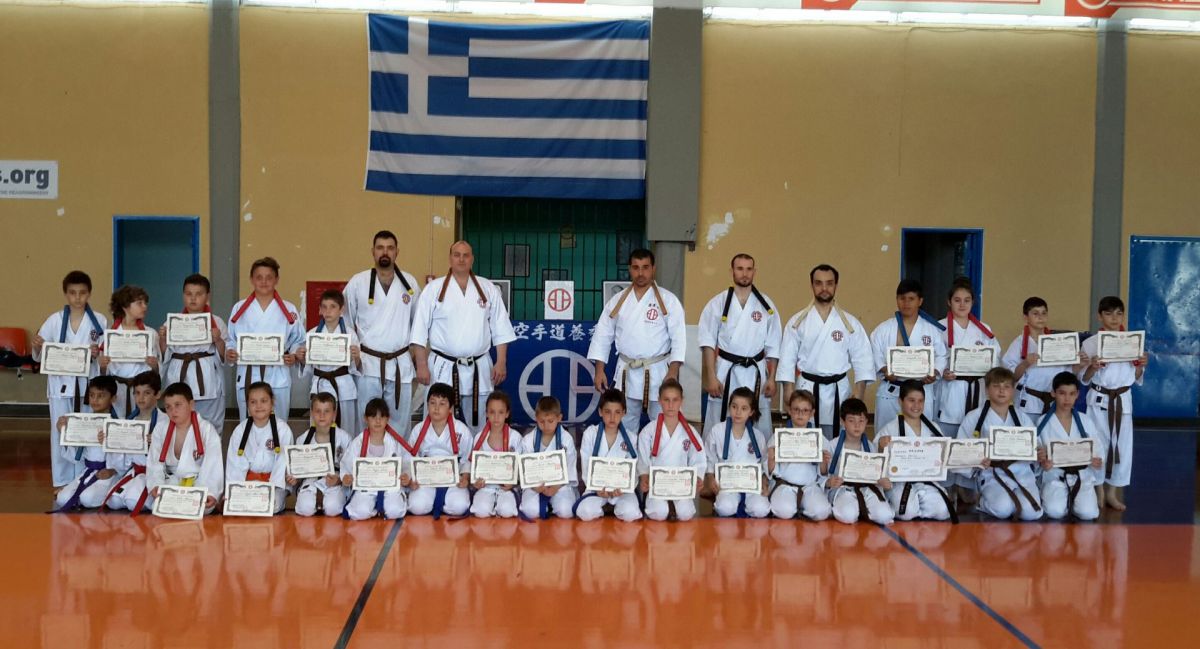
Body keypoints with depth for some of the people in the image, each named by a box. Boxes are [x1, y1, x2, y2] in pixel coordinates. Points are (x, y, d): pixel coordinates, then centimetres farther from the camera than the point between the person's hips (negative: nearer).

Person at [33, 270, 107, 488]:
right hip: (61, 383, 0)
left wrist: (98, 353, -19)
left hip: (88, 383, 0)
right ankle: (62, 482, 15)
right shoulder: (55, 320, 2)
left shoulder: (100, 321, 0)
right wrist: (37, 347, -18)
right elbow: (39, 357, 4)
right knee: (60, 432, 4)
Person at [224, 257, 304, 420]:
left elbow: (298, 341, 9)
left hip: (278, 378, -1)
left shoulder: (288, 309, 4)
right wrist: (229, 352, -6)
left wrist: (293, 356, -10)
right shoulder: (239, 309, 8)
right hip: (247, 377, 1)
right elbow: (231, 340, 14)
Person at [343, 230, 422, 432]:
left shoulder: (410, 283, 5)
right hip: (368, 364, -2)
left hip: (401, 364, 2)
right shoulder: (357, 283, -1)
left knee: (400, 421, 8)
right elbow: (345, 322, 7)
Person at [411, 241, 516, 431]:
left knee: (477, 423, 9)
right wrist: (422, 365, -6)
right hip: (443, 368, -2)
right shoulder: (434, 289, 0)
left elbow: (500, 330, 7)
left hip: (479, 369, 2)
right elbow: (420, 331, -1)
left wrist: (501, 362, 1)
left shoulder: (488, 289, 6)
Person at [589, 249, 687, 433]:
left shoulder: (668, 300, -4)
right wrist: (599, 370, 1)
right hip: (626, 373, 3)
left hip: (658, 372, -3)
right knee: (625, 425, 11)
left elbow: (678, 337, -7)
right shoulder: (617, 300, 5)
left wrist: (673, 372, -15)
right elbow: (603, 335, 8)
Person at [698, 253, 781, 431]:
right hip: (725, 371, -1)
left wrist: (771, 378, 5)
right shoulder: (718, 303, 0)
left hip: (756, 372, 2)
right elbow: (708, 342, -1)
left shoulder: (766, 305, 5)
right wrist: (711, 377, -6)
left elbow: (772, 346, 9)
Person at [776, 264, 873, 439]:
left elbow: (862, 358, 3)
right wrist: (788, 390, -6)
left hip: (839, 389, 1)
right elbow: (788, 357, 0)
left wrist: (859, 391, -6)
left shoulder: (850, 323, 4)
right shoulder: (797, 321, 2)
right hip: (807, 388, -1)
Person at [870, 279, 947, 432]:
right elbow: (875, 355, 0)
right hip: (890, 393, 0)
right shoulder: (884, 329, 2)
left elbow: (942, 356, 6)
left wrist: (934, 373, -12)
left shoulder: (932, 329, 3)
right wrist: (885, 370, -18)